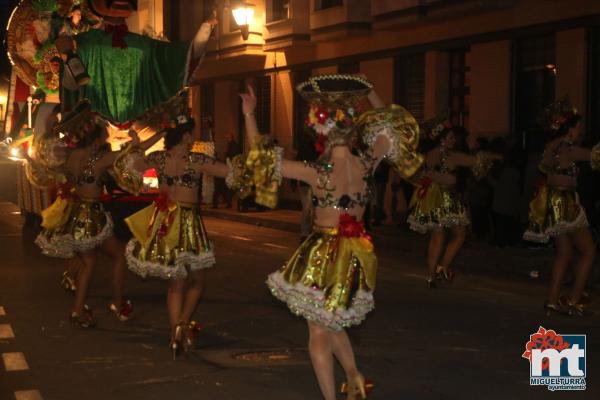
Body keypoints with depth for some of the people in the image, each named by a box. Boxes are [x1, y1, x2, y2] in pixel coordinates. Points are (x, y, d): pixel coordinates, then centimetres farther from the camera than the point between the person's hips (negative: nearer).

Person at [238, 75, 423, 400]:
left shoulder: (317, 173, -20)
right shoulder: (366, 164, -10)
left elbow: (262, 155, -14)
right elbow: (392, 127, 9)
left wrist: (249, 115, -6)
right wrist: (369, 94, 13)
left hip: (323, 253, -5)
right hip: (356, 255, 5)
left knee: (318, 333, 8)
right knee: (332, 321, 25)